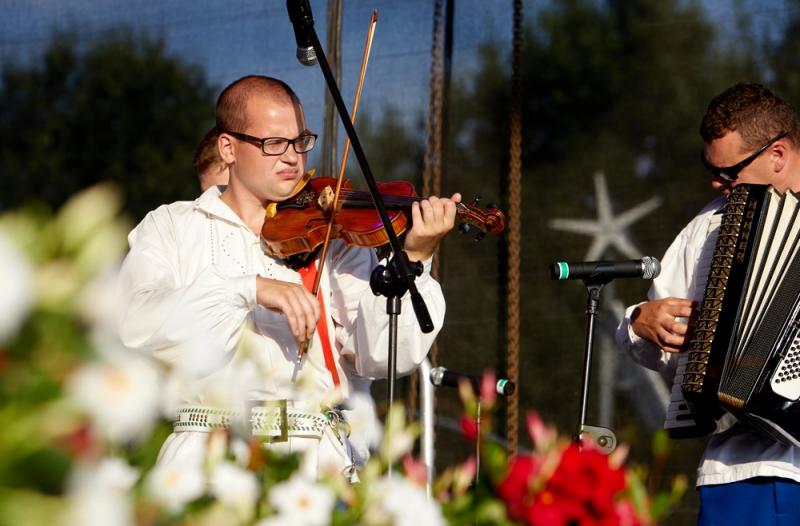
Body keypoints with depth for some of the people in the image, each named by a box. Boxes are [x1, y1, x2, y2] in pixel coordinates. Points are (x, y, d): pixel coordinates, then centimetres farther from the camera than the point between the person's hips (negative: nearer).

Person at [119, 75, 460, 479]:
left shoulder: (334, 238, 12)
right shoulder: (169, 228, 11)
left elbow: (384, 357, 1)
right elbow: (136, 324, -9)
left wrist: (414, 260, -13)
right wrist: (249, 289, -18)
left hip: (322, 457, 2)